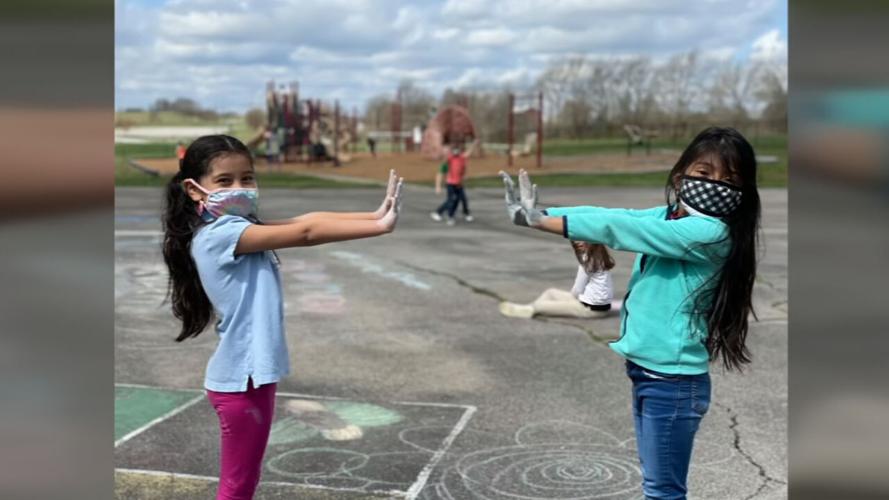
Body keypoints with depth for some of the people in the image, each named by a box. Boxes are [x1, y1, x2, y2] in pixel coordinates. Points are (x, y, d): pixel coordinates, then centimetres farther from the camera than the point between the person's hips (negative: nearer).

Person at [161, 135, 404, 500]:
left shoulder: (240, 227, 9)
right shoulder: (219, 233, -18)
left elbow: (305, 220, 0)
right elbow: (305, 233, -22)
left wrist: (375, 215, -10)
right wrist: (380, 226, -20)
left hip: (252, 374, 9)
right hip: (241, 379, -9)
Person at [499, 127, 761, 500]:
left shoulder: (711, 233, -21)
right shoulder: (667, 217, 5)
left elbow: (617, 228, -22)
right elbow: (614, 215, 0)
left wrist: (538, 220, -20)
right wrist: (538, 214, -11)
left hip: (673, 380, -8)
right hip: (645, 370, 8)